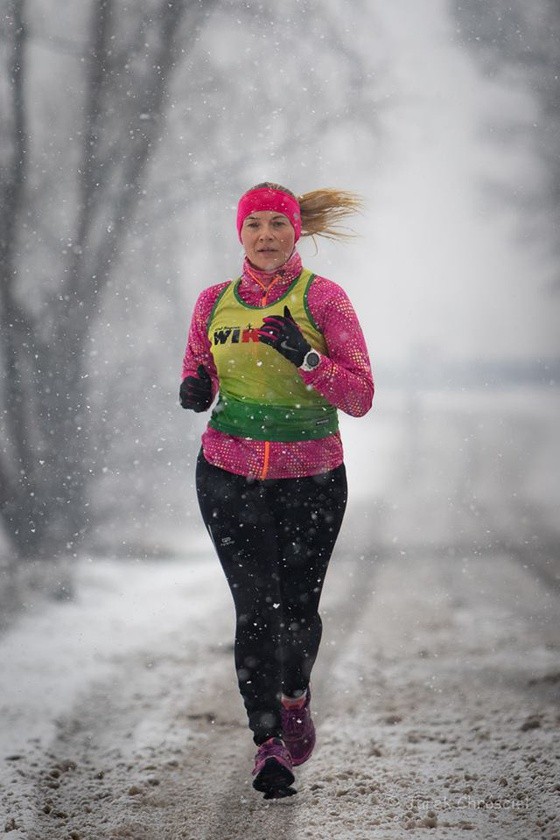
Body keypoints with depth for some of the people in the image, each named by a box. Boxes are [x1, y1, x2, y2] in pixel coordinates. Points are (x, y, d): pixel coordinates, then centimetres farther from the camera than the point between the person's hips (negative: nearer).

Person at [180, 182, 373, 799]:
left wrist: (305, 356, -22)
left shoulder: (323, 298, -4)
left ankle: (295, 699, 38)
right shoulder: (214, 302, 5)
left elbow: (360, 397, -8)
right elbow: (197, 382, 17)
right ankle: (266, 741, 1)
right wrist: (194, 390, -7)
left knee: (297, 605, 6)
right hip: (229, 473, 1)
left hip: (310, 477, -1)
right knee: (254, 606, -9)